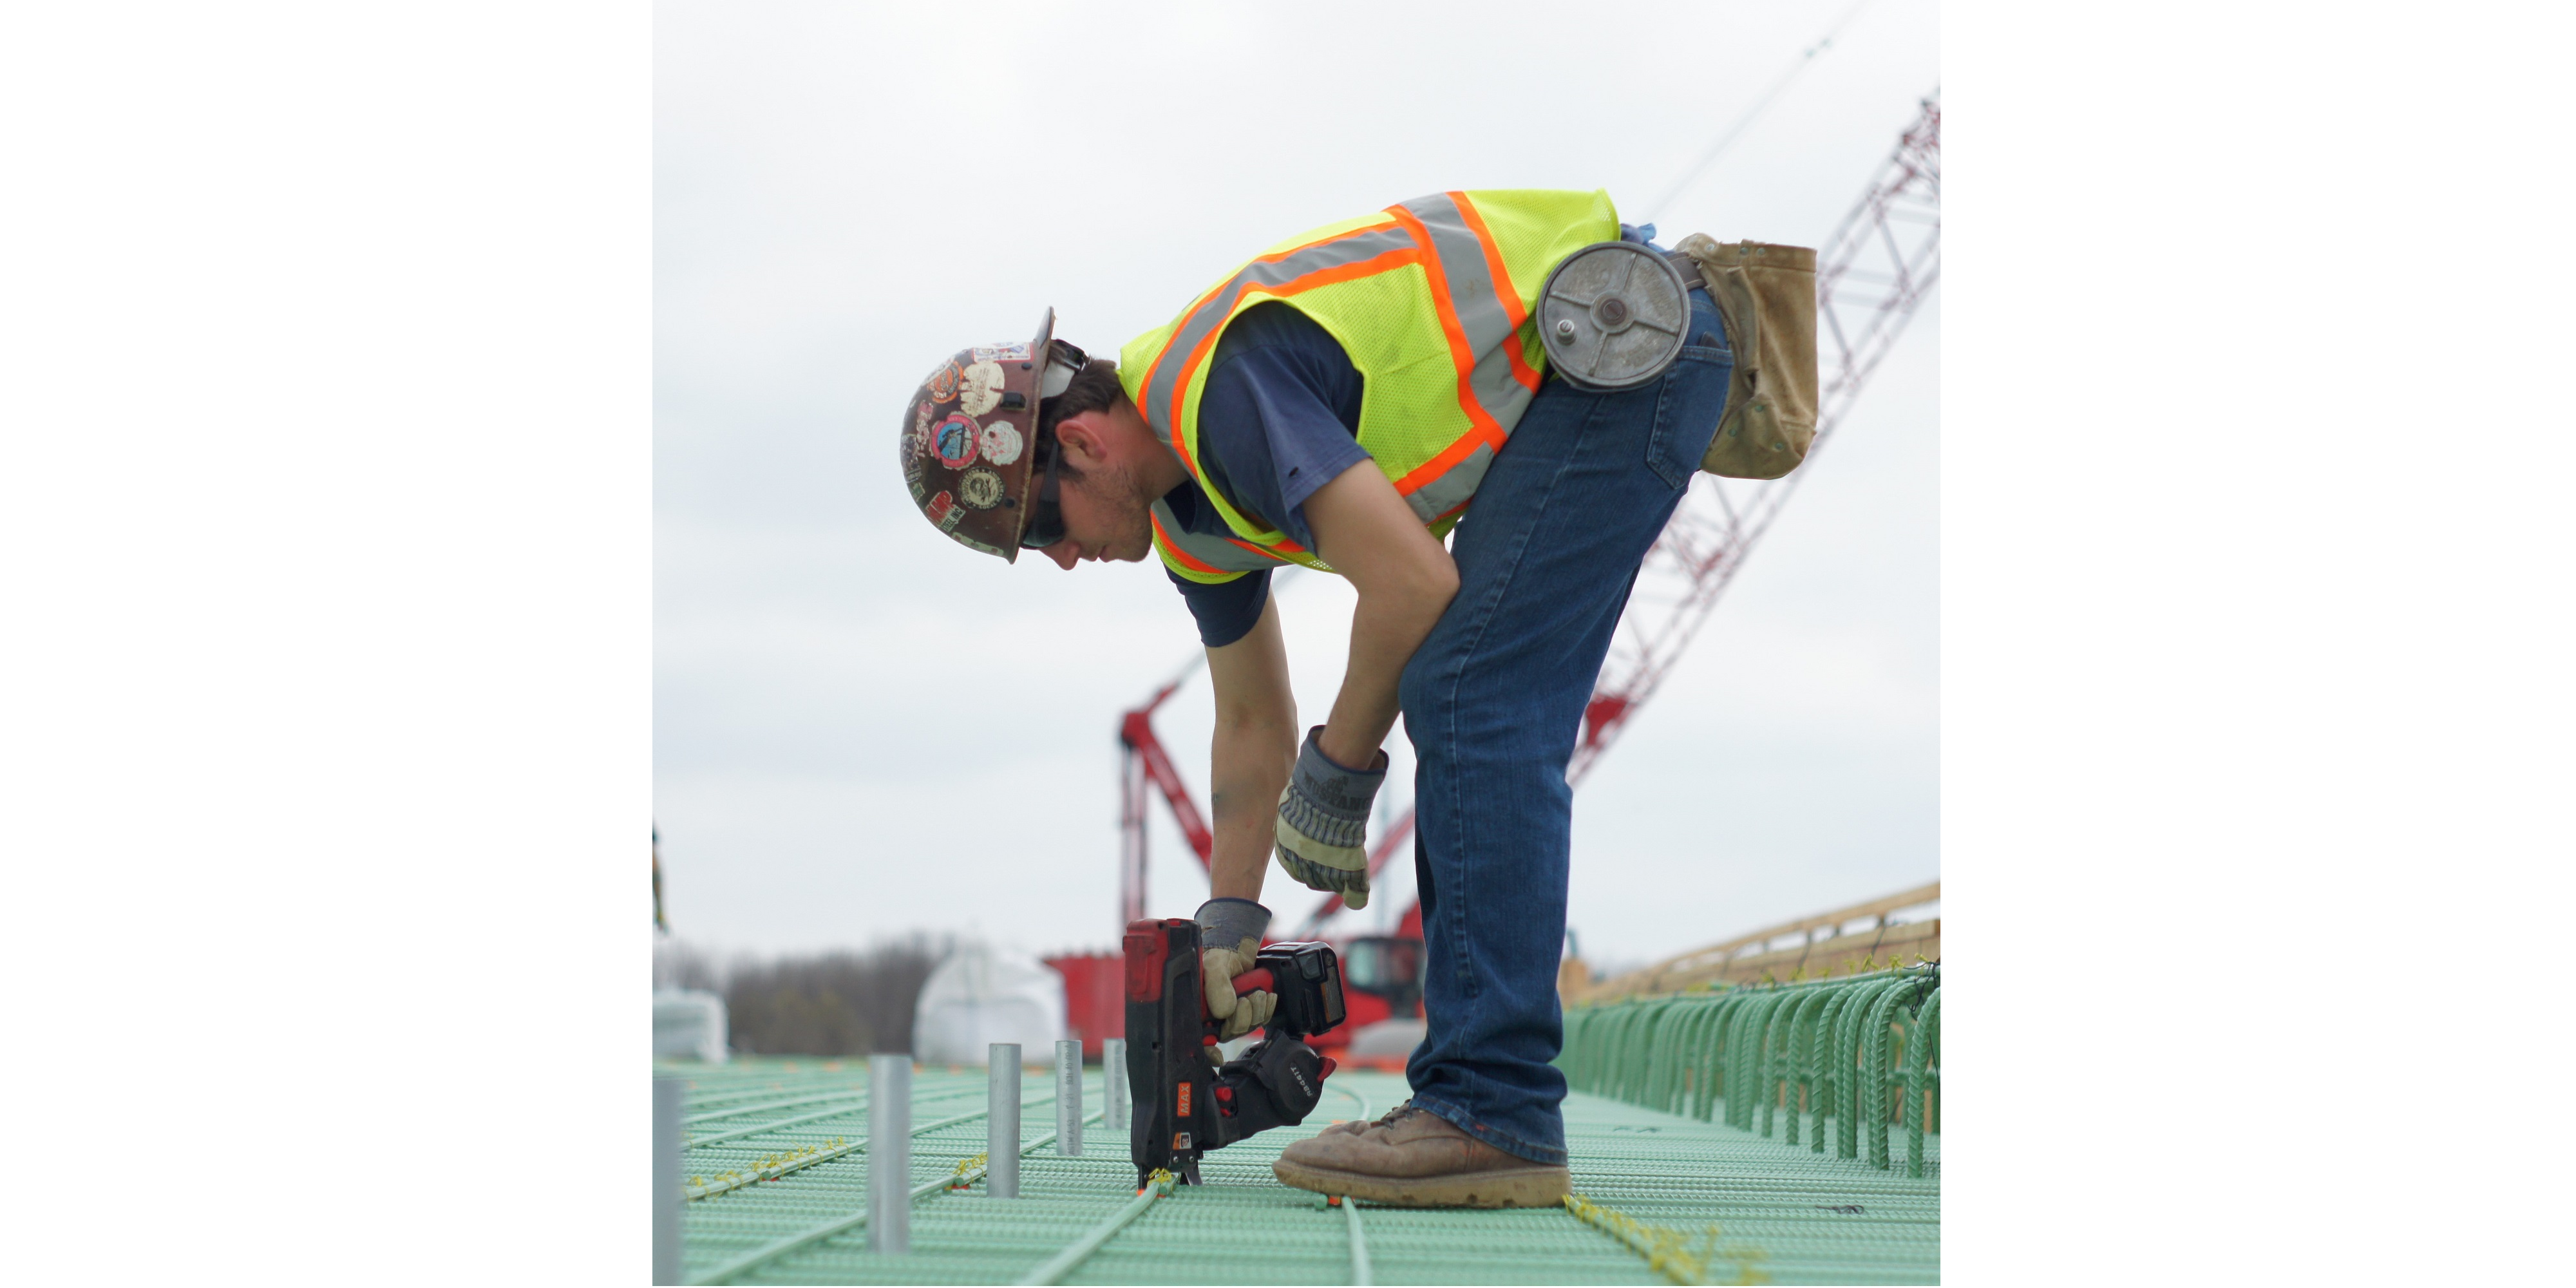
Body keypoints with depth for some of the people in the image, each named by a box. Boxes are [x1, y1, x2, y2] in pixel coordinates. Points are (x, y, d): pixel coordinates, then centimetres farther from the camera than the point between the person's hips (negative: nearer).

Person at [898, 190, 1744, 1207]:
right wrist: (1228, 917, 16)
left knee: (1472, 708, -15)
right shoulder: (1186, 511, 9)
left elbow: (1411, 587, -26)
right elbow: (1252, 721, 20)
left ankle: (1496, 1116, -18)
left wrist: (1336, 774, -12)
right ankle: (1478, 1097, 10)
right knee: (1475, 727, 9)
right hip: (1592, 364, 10)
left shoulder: (1225, 389, -22)